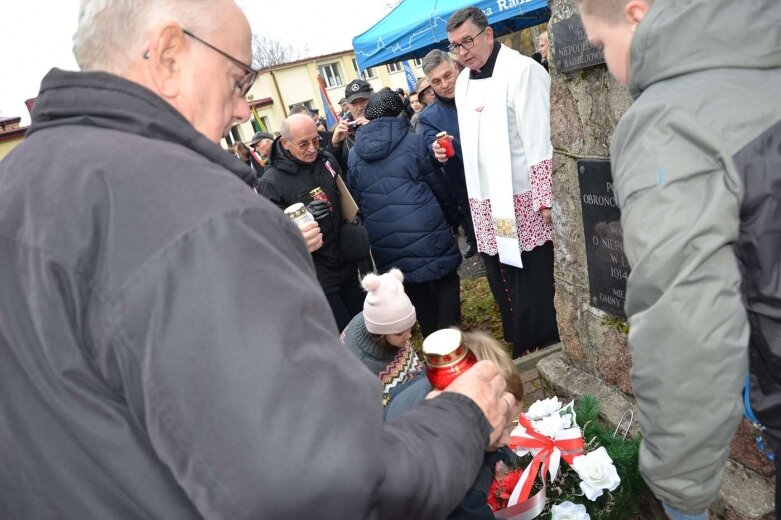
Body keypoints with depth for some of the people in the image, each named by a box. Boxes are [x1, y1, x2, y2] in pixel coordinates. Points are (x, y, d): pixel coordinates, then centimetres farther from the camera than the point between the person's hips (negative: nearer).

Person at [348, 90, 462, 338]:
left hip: (386, 245, 4)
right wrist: (452, 217, 17)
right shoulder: (413, 141, -3)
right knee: (445, 287, 10)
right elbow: (438, 187, 2)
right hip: (427, 235, -4)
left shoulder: (354, 155, 6)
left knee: (420, 299, 16)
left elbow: (355, 202, 10)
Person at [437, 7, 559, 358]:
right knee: (503, 286, 15)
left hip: (523, 199, -7)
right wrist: (448, 150, 0)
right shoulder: (463, 82, 12)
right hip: (484, 203, 7)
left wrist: (546, 200, -17)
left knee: (535, 287, 2)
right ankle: (522, 356, 31)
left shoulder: (521, 70, -10)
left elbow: (539, 141, -15)